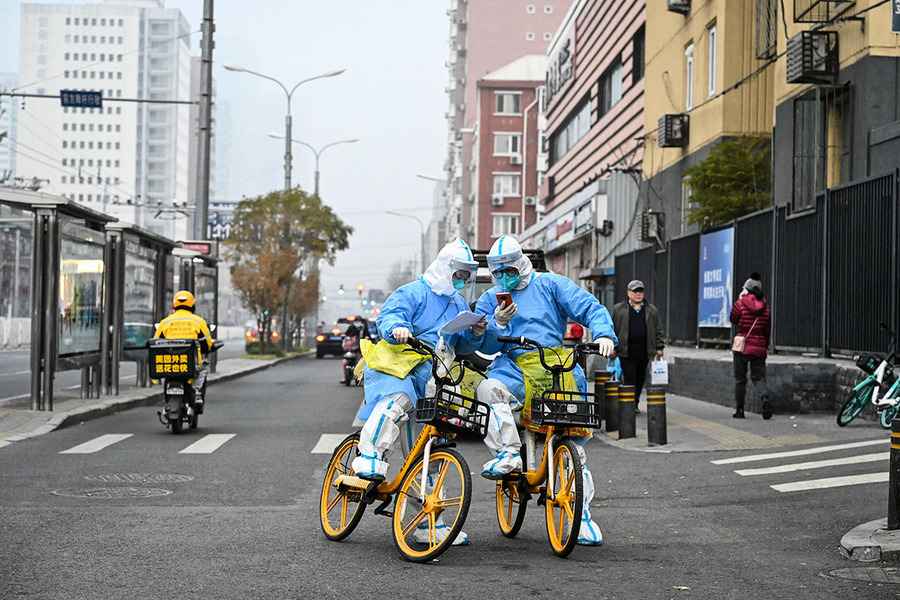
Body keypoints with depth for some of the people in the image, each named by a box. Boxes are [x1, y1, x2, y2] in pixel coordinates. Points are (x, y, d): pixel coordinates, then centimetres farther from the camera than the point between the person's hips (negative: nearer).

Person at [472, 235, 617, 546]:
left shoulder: (550, 284, 10)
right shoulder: (490, 299, 17)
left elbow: (591, 308, 2)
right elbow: (486, 346, 8)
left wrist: (603, 334, -17)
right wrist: (498, 323, -11)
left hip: (558, 367, -1)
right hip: (514, 367, 1)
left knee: (573, 436, -4)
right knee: (489, 389, -34)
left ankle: (582, 512, 5)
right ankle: (508, 454, -32)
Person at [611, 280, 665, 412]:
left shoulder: (652, 310, 14)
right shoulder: (619, 309, 7)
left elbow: (658, 331, 14)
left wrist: (659, 348, 8)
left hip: (644, 352, 3)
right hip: (627, 352, -3)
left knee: (640, 380, 7)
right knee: (629, 379, -8)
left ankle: (635, 404, 19)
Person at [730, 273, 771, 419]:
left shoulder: (741, 303, -9)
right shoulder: (765, 306, 2)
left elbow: (733, 319, 8)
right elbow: (768, 328, 6)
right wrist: (766, 346, 16)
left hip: (743, 346, -3)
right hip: (760, 347, 3)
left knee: (740, 379, 8)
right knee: (759, 376, 8)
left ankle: (739, 410, 11)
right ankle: (765, 398, -21)